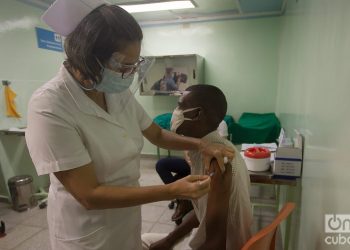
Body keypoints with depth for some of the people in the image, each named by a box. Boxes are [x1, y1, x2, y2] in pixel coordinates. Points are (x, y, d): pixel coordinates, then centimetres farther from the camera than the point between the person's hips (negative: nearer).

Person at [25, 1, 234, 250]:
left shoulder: (120, 92, -8)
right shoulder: (49, 107, -27)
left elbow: (157, 135, 5)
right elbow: (90, 195, -27)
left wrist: (200, 144, -11)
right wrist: (173, 191, -30)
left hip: (128, 215, 6)